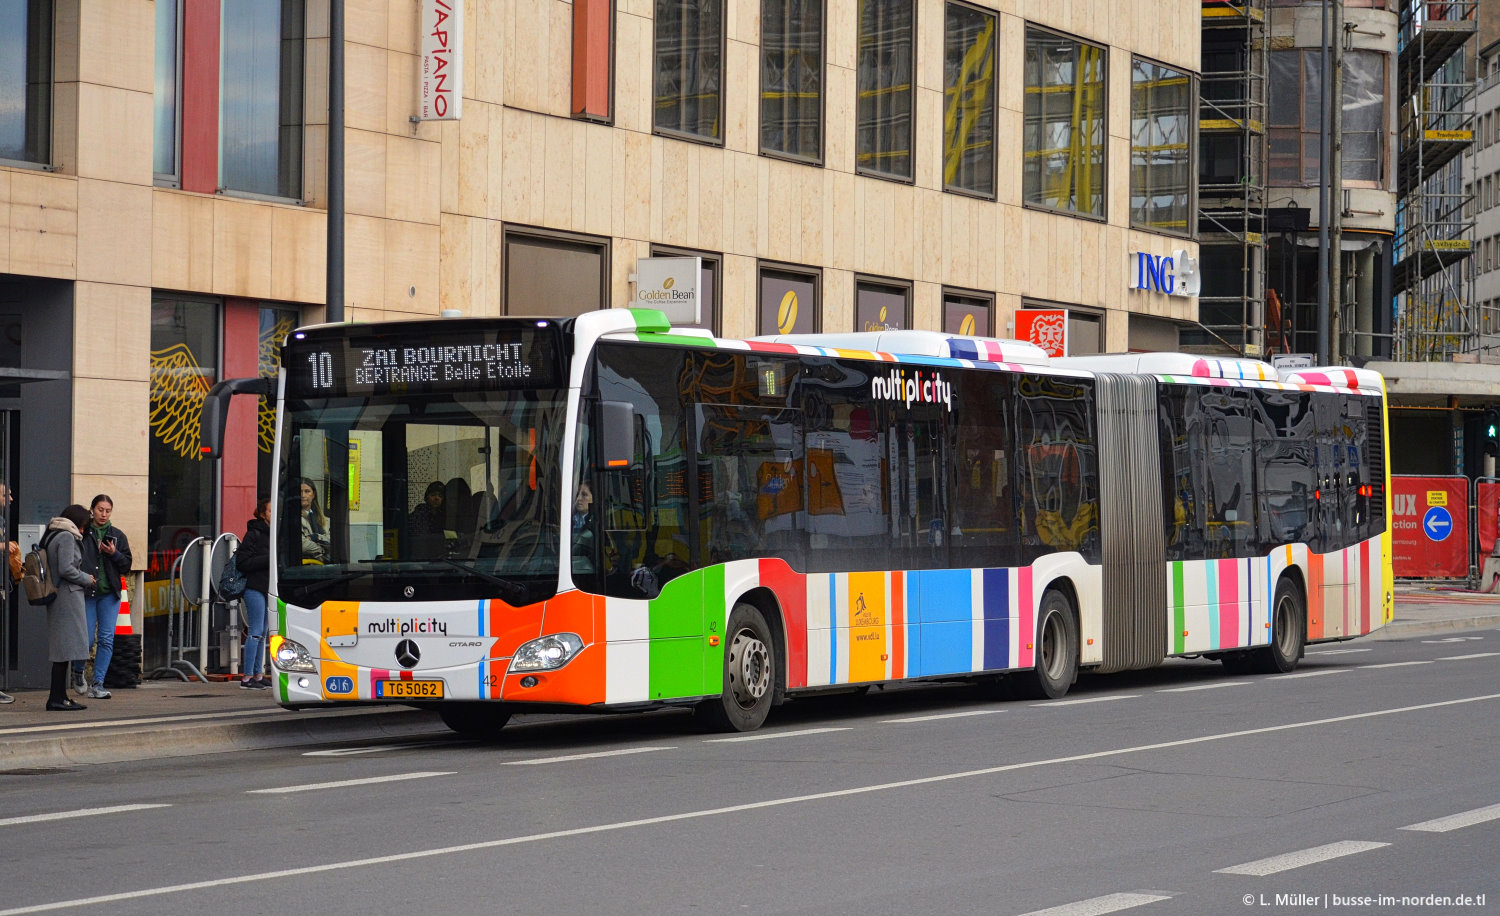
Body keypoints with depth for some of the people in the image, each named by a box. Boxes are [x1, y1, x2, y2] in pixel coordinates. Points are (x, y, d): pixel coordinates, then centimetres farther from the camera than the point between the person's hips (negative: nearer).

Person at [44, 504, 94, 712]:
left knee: (62, 648, 11)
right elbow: (66, 569, -19)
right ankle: (56, 698, -11)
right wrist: (87, 579, -4)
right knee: (66, 646, -9)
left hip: (56, 597, 10)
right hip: (68, 596, -10)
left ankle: (60, 696, 13)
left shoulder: (51, 536, 18)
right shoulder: (66, 537, -11)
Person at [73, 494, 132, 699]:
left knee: (106, 639, -2)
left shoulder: (117, 536, 11)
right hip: (85, 593, -3)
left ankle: (98, 684, 4)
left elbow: (126, 567, 10)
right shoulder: (81, 533, 0)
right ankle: (78, 672, 25)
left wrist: (115, 554, -7)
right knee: (87, 638, -5)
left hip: (109, 593, 3)